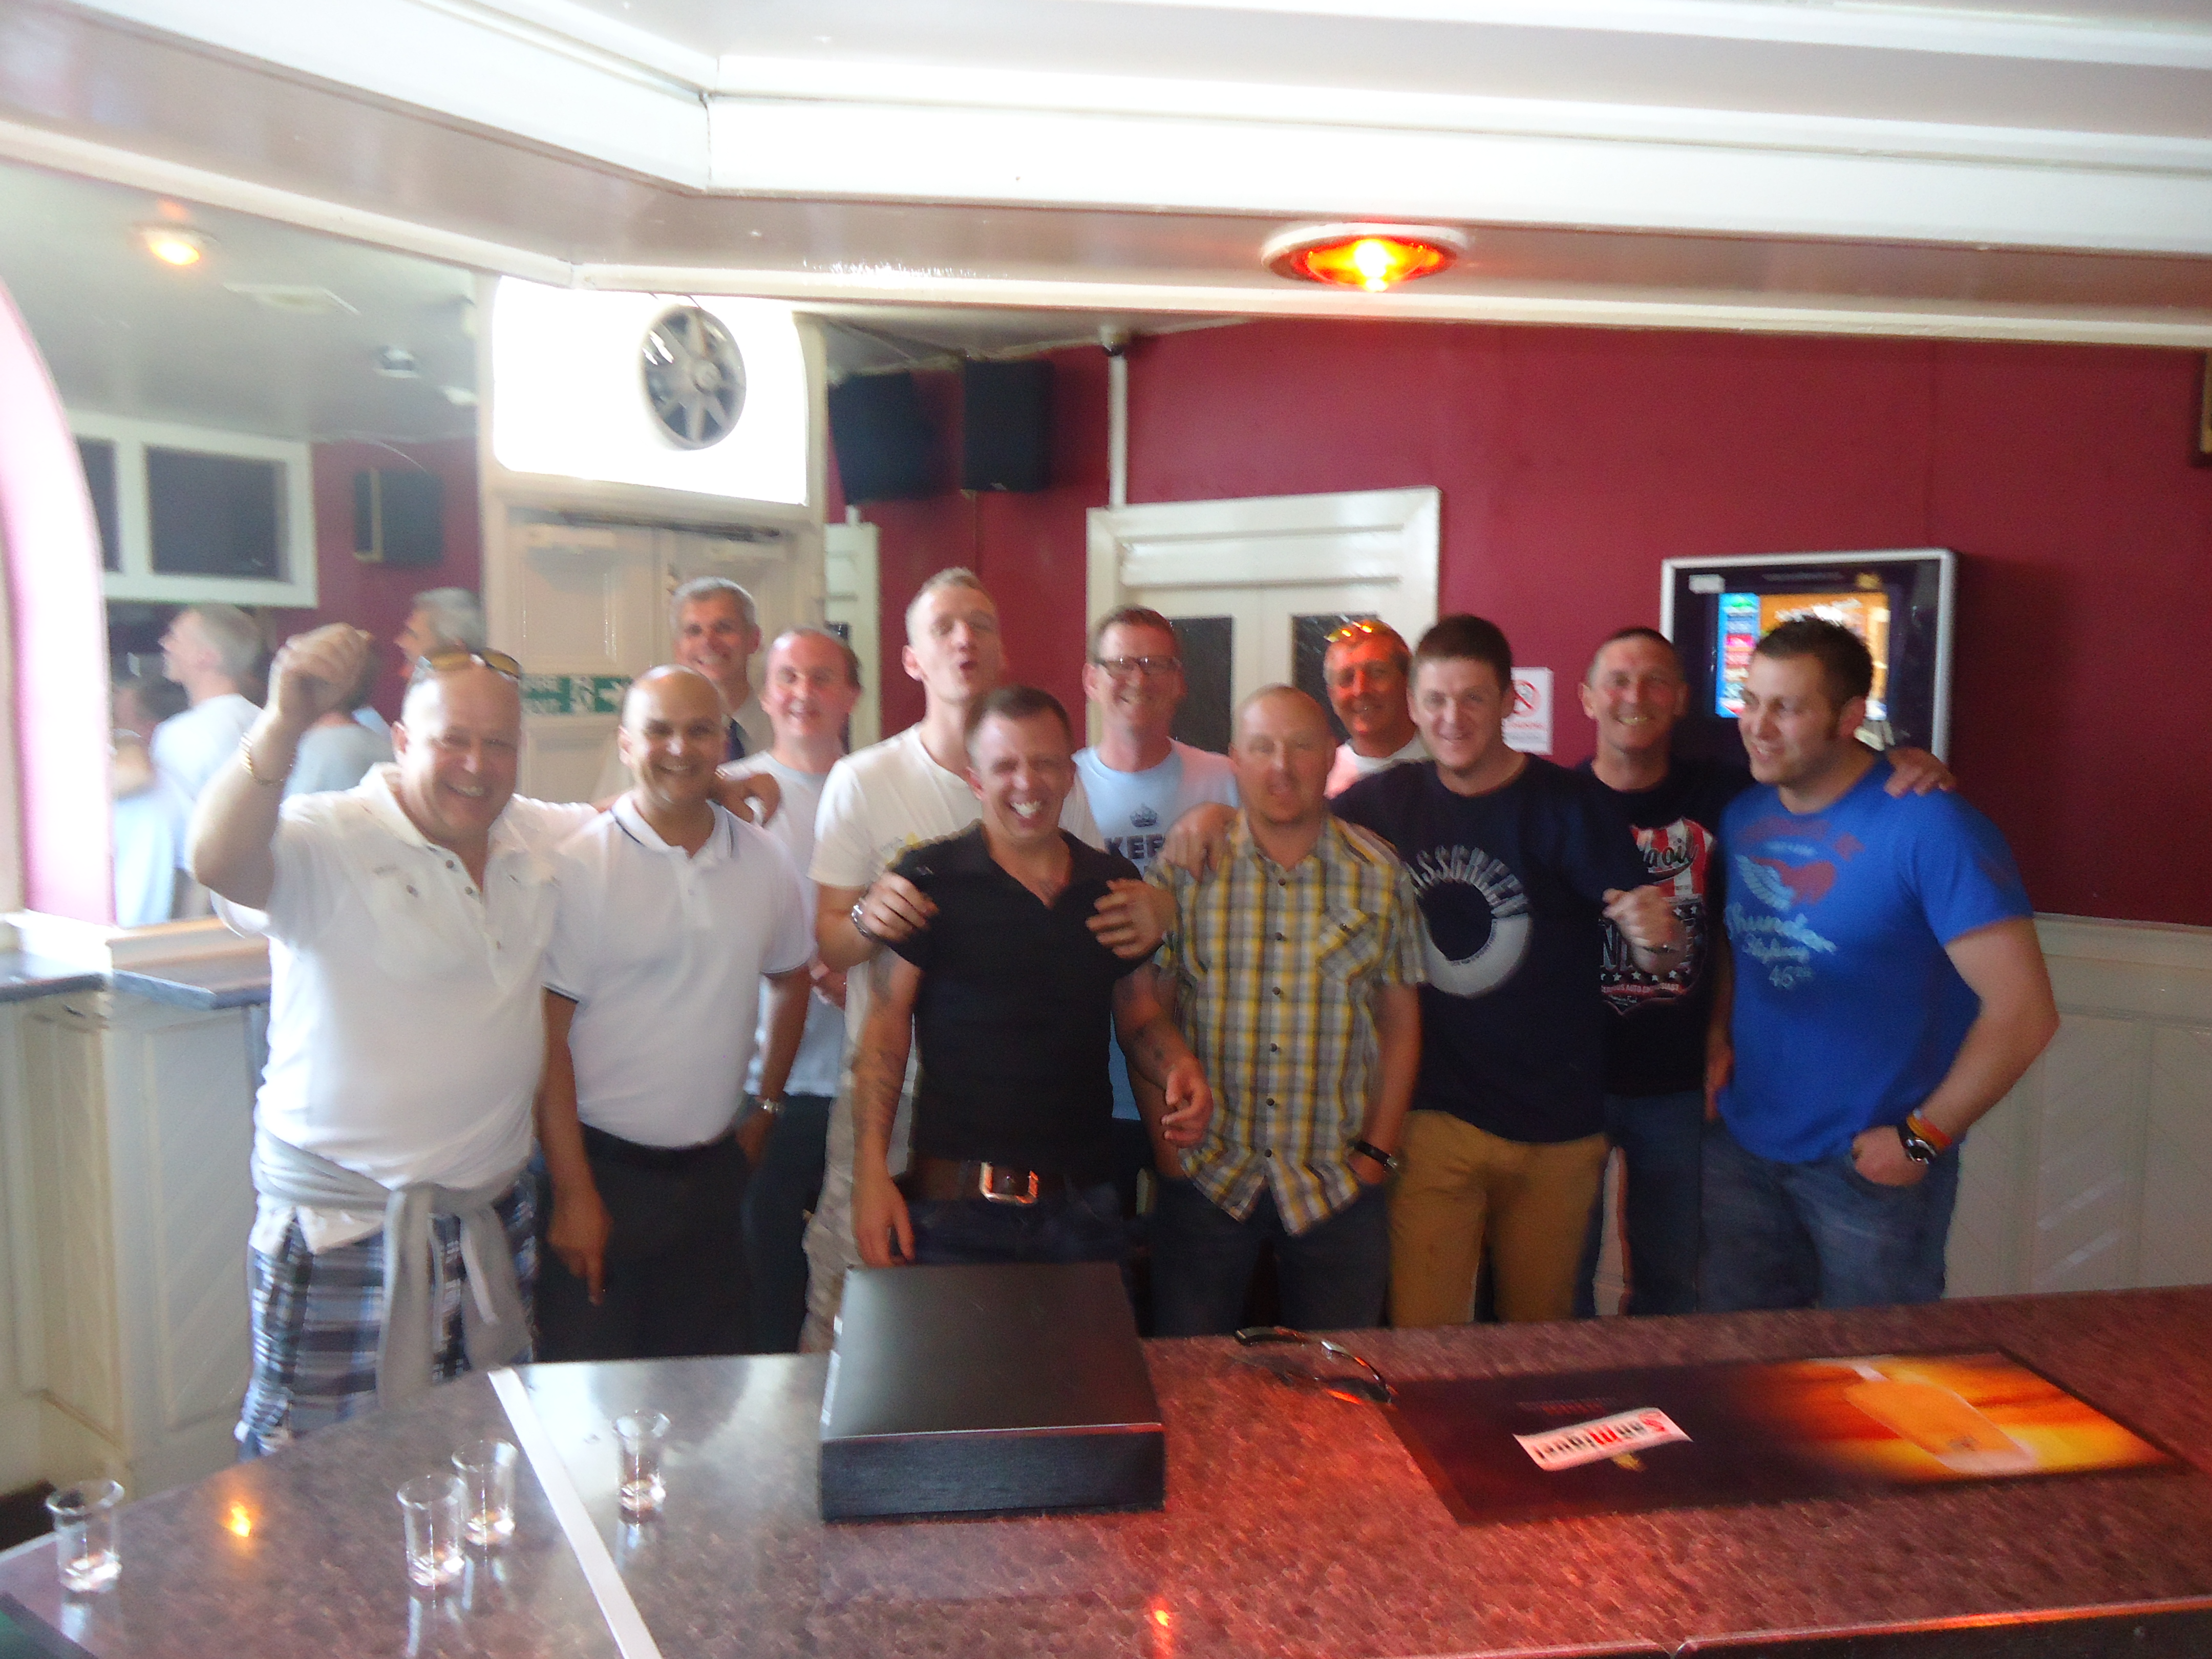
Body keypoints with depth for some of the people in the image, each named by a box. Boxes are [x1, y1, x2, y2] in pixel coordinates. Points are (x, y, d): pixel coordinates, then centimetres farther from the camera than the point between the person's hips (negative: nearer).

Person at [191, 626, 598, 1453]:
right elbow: (220, 863, -32)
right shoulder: (328, 842, -13)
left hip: (493, 1219, 6)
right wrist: (284, 725, -45)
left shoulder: (539, 837, 6)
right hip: (341, 1229, -5)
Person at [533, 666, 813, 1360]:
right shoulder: (578, 866, -10)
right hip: (603, 1170, -4)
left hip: (715, 1170, 4)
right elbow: (547, 1039, -10)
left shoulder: (765, 860, 4)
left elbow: (791, 981, 20)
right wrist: (574, 1192, -11)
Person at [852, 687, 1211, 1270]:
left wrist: (1178, 1068, -5)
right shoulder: (930, 879, -4)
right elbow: (886, 1030, -4)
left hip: (1083, 1208, 4)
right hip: (953, 1206, -3)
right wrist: (871, 1174, -10)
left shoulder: (1116, 885, 8)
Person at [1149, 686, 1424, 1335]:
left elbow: (1400, 1022, 6)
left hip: (1338, 1188, 1)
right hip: (1205, 1181, 0)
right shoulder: (1186, 869, -2)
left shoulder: (1379, 874, 1)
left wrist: (1376, 1152, 1)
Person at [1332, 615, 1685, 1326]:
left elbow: (1654, 952, -10)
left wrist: (1659, 936, -33)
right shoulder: (1385, 802, 1)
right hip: (1432, 1115, 1)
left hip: (1555, 1127, 0)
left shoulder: (1569, 806, -7)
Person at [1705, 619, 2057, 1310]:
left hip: (1872, 1166, -5)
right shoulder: (1742, 815, 1)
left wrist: (1924, 1136, -15)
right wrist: (1720, 1035, 0)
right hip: (1741, 1144, 5)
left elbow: (2024, 1010, -19)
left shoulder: (1930, 828, -18)